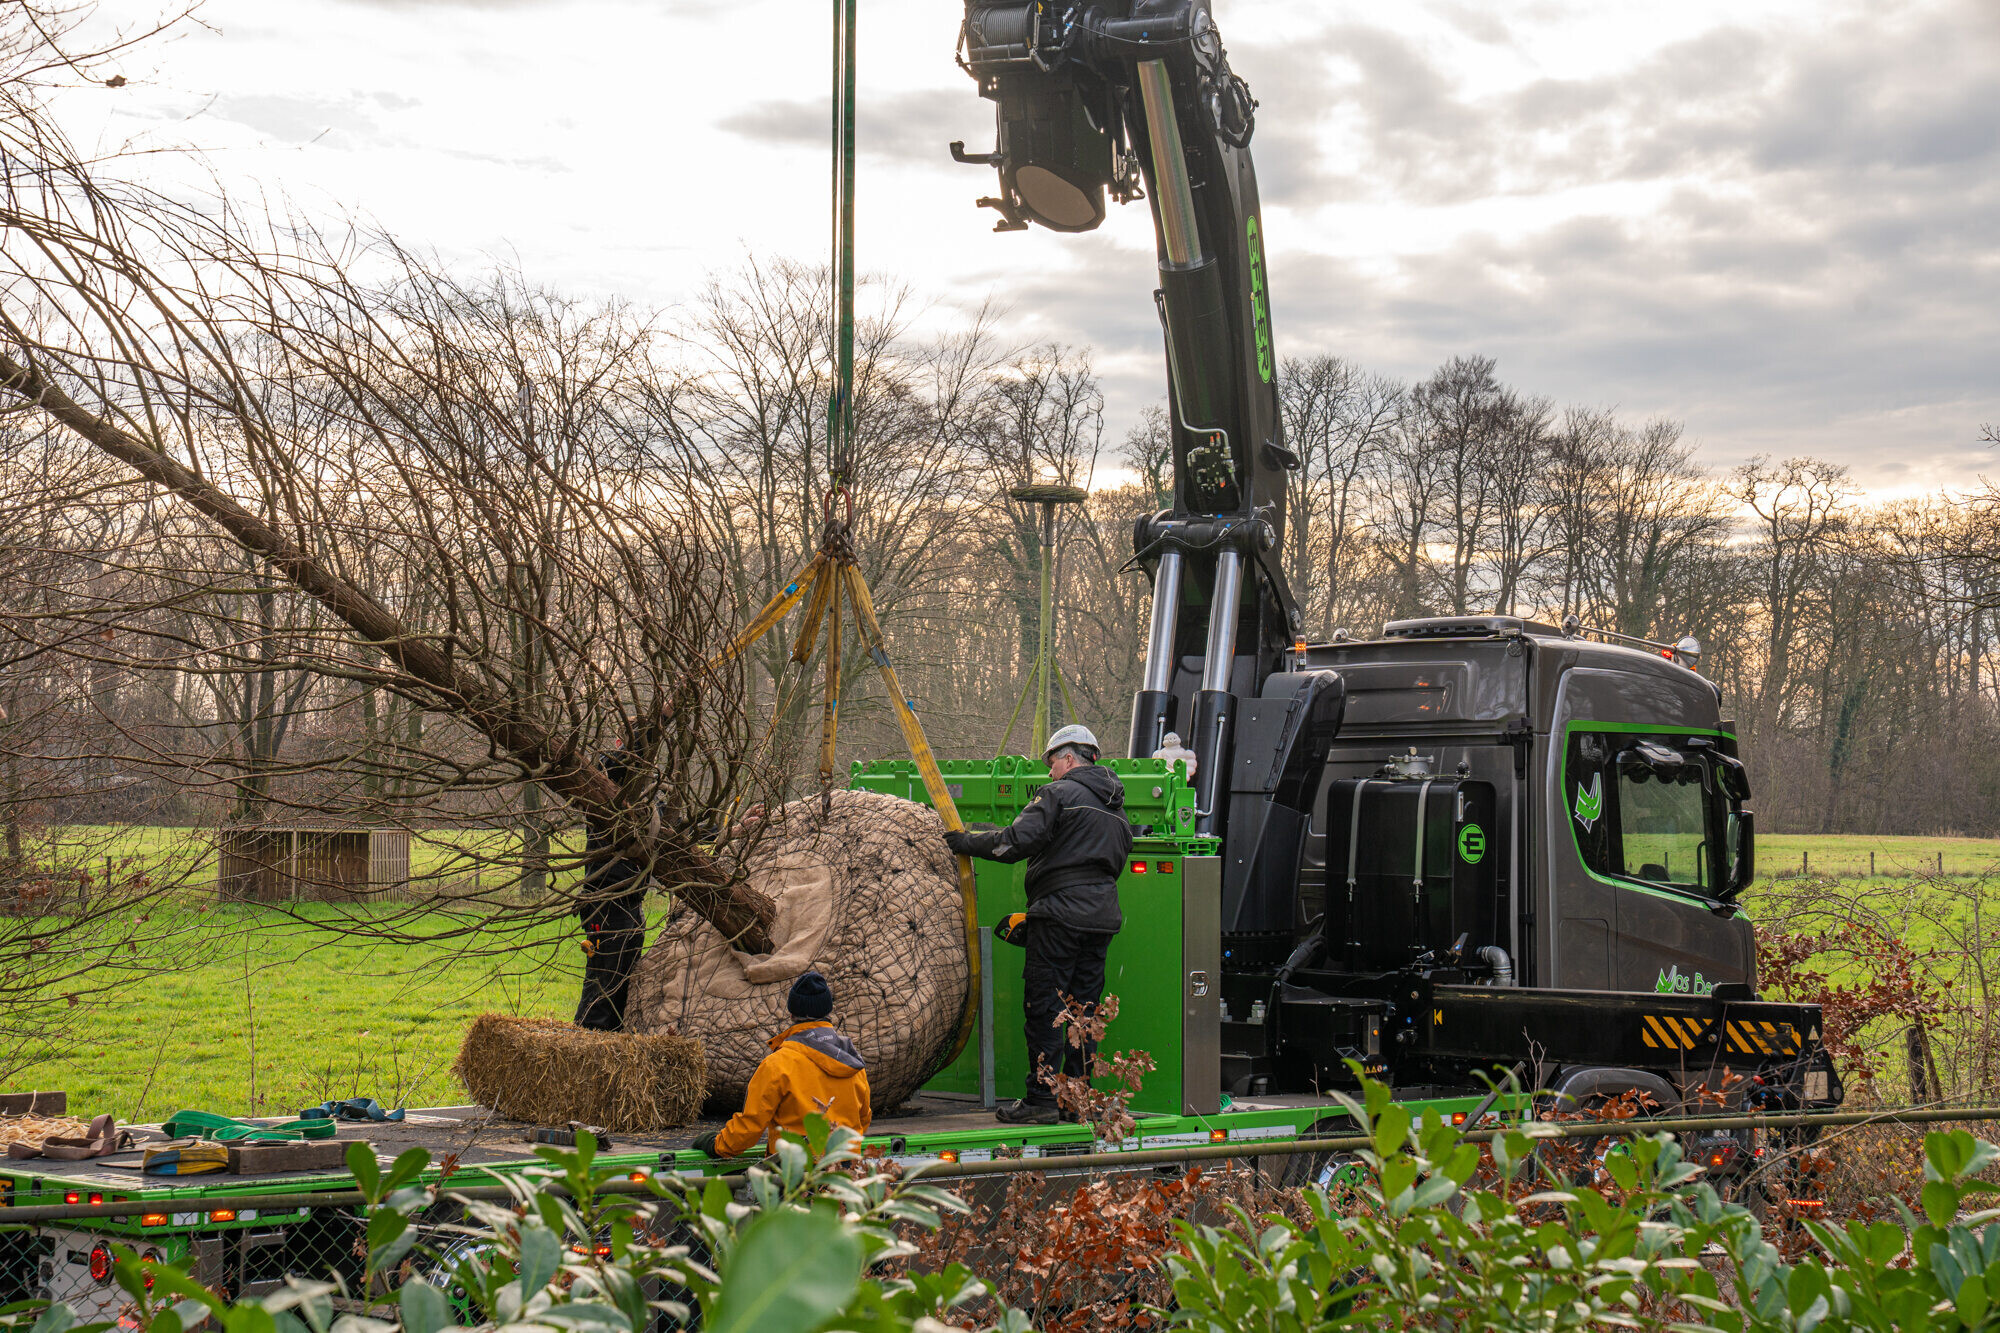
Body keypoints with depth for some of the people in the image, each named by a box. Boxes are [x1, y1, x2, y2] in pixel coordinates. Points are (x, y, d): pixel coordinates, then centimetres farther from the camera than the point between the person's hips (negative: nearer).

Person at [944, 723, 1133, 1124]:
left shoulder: (1059, 794, -5)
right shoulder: (1116, 806, 20)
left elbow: (1018, 840, -16)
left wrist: (967, 843, -2)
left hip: (1061, 911, -8)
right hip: (1103, 917, 8)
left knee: (1045, 1006, -4)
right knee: (1083, 1008, 10)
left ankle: (1041, 1099, -5)